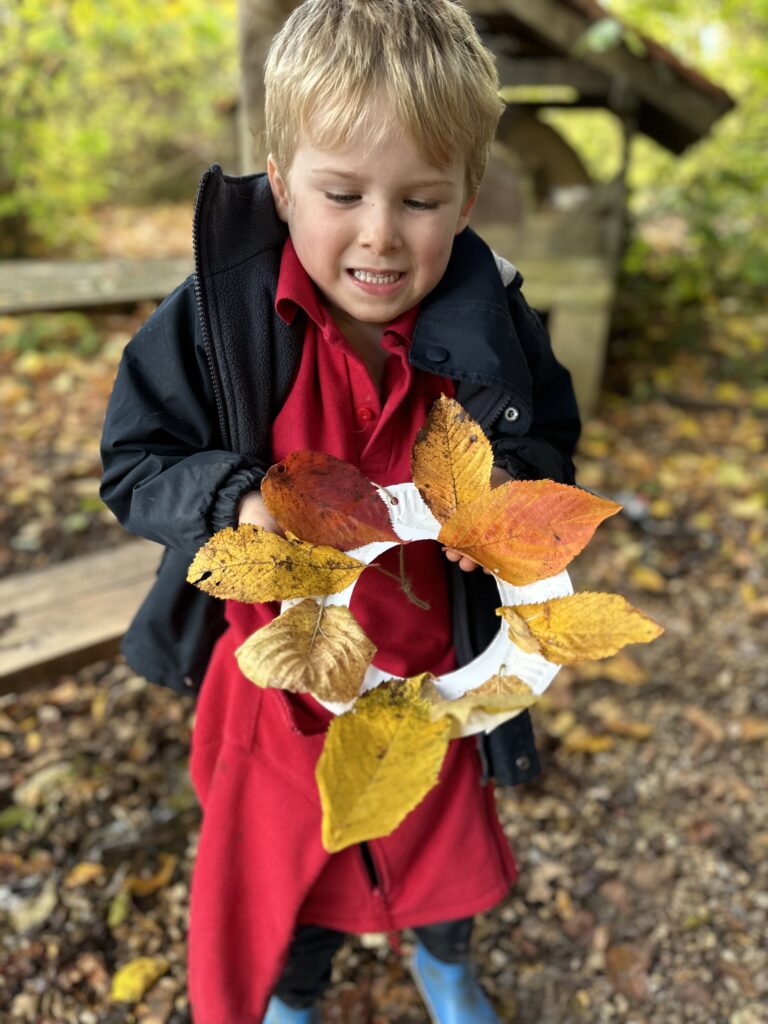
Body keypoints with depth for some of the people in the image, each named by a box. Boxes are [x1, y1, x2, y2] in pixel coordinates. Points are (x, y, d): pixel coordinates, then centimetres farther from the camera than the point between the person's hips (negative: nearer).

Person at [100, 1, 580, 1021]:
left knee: (449, 846, 28)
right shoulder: (212, 319, -20)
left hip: (434, 672, 2)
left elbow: (552, 442, 0)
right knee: (283, 862, 25)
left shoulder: (492, 325, -15)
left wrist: (511, 480, -23)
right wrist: (238, 503, -30)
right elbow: (136, 463, -11)